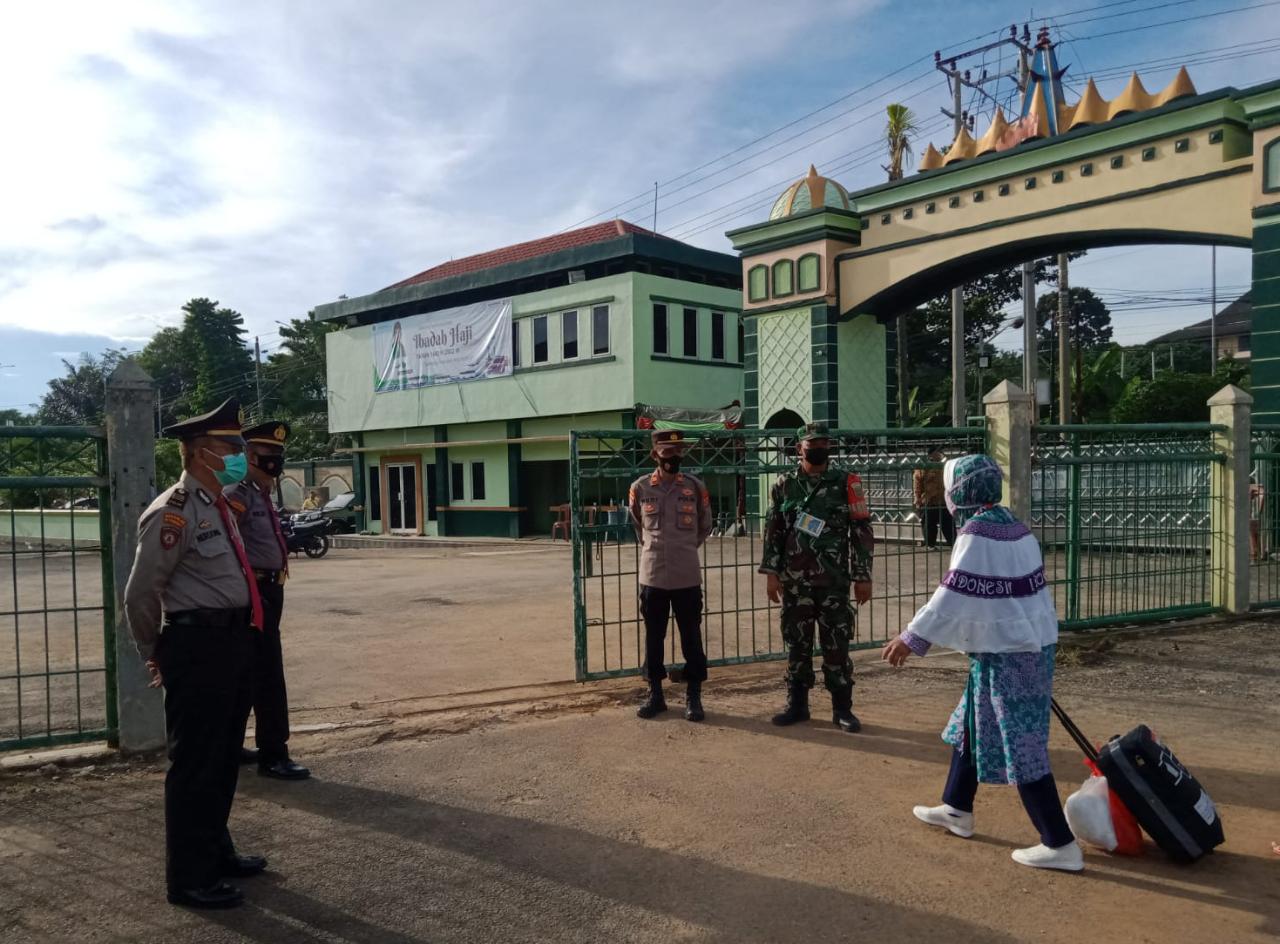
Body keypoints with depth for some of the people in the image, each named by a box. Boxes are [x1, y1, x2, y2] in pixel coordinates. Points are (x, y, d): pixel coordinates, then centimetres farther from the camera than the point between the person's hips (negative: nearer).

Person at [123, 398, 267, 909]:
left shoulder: (220, 507, 13)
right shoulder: (173, 512, -16)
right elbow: (140, 594, -14)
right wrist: (156, 653, -2)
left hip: (235, 642, 9)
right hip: (198, 646, -9)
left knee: (224, 757, 20)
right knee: (194, 764, 2)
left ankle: (216, 852, 37)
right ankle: (190, 878, 16)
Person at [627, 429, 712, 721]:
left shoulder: (695, 487, 0)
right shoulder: (639, 488, 0)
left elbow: (705, 526, 14)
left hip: (687, 577, 0)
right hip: (652, 576, 1)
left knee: (691, 639, 5)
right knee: (653, 639, 9)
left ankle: (694, 696, 16)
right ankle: (655, 694, 22)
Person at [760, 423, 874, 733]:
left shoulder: (846, 483, 0)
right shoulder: (785, 485, 6)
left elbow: (862, 532, 0)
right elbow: (773, 530, 7)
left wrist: (863, 576, -3)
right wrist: (772, 572, 1)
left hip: (834, 580, -2)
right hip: (794, 581, 2)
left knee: (836, 646, 3)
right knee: (797, 644, 9)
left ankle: (842, 709, 14)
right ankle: (797, 704, 21)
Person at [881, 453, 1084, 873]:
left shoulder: (977, 536, -18)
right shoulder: (1015, 528, 10)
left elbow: (953, 596, -22)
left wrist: (913, 638, -19)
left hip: (1007, 654, -10)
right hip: (1031, 643, 10)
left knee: (1022, 747, -3)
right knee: (969, 725, 21)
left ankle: (1061, 846, 4)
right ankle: (956, 810, 34)